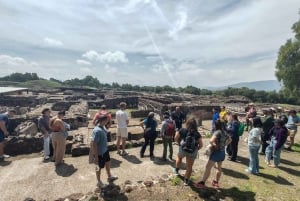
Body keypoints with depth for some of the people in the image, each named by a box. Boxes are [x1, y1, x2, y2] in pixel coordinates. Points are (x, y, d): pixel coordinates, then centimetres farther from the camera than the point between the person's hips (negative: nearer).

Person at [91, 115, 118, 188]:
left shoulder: (102, 127, -4)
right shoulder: (97, 131, -33)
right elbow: (93, 144, -29)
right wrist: (96, 156, -23)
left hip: (105, 150, 9)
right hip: (99, 153, -9)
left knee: (108, 162, 26)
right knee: (99, 167, 14)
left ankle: (109, 177, 49)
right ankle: (99, 182, 39)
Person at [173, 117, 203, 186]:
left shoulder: (182, 130, -13)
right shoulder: (197, 134, -10)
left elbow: (176, 138, -6)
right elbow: (201, 145, -8)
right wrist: (196, 149, 10)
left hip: (182, 149, 0)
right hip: (192, 152, 0)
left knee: (179, 157, 33)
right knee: (189, 166, 15)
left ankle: (176, 170, 47)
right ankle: (186, 180, 27)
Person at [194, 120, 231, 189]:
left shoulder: (217, 132, -19)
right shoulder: (224, 132, 6)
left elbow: (211, 141, -33)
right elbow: (229, 139, 23)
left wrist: (213, 145, -13)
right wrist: (224, 145, 16)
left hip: (217, 152, -9)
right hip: (222, 152, 9)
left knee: (208, 167, -3)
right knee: (219, 167, 21)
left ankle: (202, 183, 2)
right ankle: (216, 182, 34)